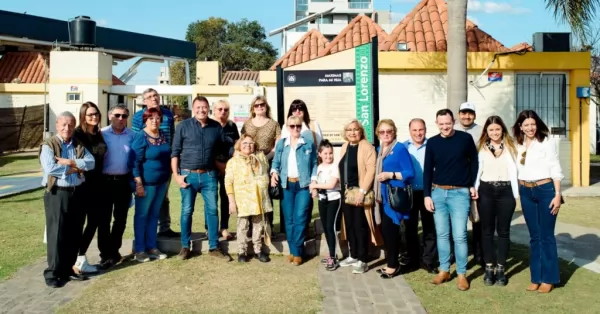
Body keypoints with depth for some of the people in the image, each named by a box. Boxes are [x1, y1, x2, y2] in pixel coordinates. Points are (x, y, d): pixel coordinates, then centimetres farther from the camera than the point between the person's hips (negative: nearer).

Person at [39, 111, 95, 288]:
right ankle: (53, 272, 8)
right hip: (57, 194, -5)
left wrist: (69, 162, -16)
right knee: (57, 234, -1)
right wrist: (74, 168, -12)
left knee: (74, 234, 10)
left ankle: (68, 269, 22)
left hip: (77, 194, 5)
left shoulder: (79, 145, 12)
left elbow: (91, 162, -4)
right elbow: (50, 168, -19)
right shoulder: (48, 145, -4)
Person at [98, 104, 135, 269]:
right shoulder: (102, 134, -5)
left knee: (120, 218, 11)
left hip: (124, 181, 3)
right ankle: (105, 254, 12)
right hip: (105, 181, -3)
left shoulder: (132, 135, 4)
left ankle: (114, 251, 25)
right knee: (104, 219, 3)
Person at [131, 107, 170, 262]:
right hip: (146, 183, -7)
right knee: (142, 215, 4)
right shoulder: (140, 137, -13)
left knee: (154, 214, 14)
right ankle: (140, 250, 12)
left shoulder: (163, 135, 8)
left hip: (162, 182, 7)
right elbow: (135, 162, -16)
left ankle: (151, 247, 23)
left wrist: (168, 178, 17)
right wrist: (138, 183, -20)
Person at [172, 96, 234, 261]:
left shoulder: (216, 126, 4)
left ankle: (214, 247, 16)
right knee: (187, 211, 5)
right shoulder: (183, 126, -2)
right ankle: (185, 246, 19)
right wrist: (176, 174, -8)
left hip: (209, 175, 2)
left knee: (212, 210, 5)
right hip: (188, 174, -2)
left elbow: (229, 145, 15)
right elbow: (175, 152, -2)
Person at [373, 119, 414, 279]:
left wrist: (390, 175, -20)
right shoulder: (379, 150, 14)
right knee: (384, 229, 9)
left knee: (390, 229, -6)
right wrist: (376, 193, 12)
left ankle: (393, 265, 6)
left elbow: (410, 173, -14)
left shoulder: (400, 149, -9)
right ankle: (391, 263, 20)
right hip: (383, 195, 8)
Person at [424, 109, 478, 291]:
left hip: (460, 193, -3)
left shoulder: (465, 139, -4)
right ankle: (444, 270, 21)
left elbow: (474, 162, 6)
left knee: (459, 236, -2)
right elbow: (427, 170, 6)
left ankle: (462, 274, 11)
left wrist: (472, 185, 2)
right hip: (438, 192, 3)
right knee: (442, 234, 9)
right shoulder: (432, 142, 4)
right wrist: (427, 195, 2)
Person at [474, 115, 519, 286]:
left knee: (503, 231, 6)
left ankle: (501, 268, 14)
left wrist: (516, 194, -4)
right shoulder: (481, 147, 7)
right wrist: (474, 190, -4)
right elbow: (476, 170, 3)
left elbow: (513, 170, 1)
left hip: (505, 191, -1)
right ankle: (489, 268, 15)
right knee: (487, 230, 7)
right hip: (486, 191, 1)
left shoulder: (510, 146, 4)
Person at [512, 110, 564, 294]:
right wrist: (518, 192, 7)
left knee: (546, 236, 2)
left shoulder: (546, 142, -5)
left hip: (546, 190, -4)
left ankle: (549, 278, 13)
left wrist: (557, 195, -11)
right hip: (526, 192, 4)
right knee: (534, 236, 11)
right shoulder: (517, 145, 7)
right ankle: (536, 277, 19)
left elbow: (555, 169, -6)